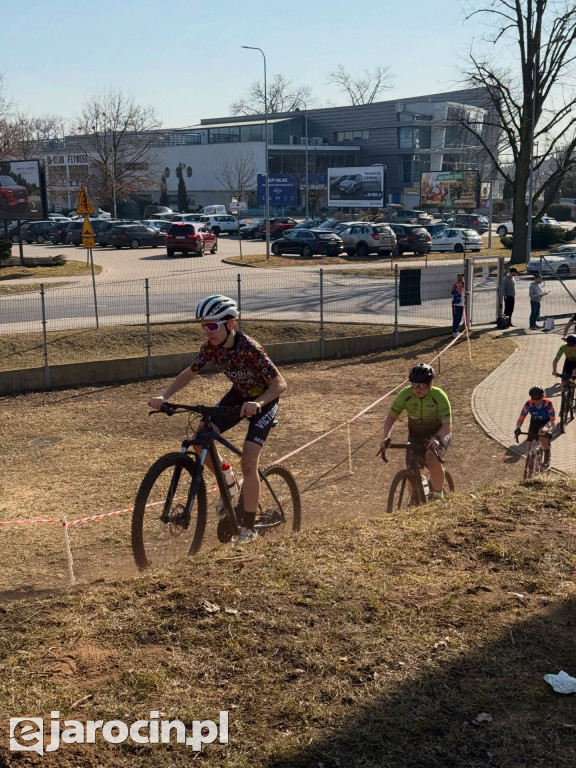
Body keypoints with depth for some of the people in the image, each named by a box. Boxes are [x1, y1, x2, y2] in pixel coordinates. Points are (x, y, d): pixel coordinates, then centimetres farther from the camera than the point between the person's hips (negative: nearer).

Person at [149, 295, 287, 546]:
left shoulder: (248, 348, -33)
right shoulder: (211, 346, -15)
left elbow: (280, 383, -36)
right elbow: (189, 373, -3)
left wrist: (257, 403, -53)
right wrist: (163, 396, -18)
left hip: (263, 401, -6)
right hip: (238, 395, 6)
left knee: (248, 462, -15)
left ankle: (248, 528, 0)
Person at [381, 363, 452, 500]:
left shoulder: (439, 396, -27)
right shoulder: (405, 394, -20)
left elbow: (447, 425, -29)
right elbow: (391, 417, -10)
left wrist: (437, 439, -48)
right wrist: (385, 437, -26)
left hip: (439, 433, -3)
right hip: (416, 435, 3)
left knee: (432, 460, -33)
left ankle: (438, 494, -7)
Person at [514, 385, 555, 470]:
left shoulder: (548, 404, -30)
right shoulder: (528, 404, -26)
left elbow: (552, 420, -27)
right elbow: (521, 418, -20)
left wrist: (545, 427, -47)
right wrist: (518, 428, -41)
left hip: (546, 423, -2)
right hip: (534, 423, 2)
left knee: (542, 434, -36)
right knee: (530, 449, -8)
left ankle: (547, 457, -15)